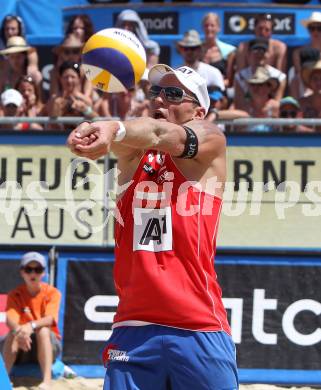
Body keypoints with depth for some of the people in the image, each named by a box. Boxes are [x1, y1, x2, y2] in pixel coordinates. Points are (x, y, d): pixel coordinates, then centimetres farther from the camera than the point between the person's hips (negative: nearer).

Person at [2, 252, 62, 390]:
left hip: (49, 344, -1)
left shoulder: (52, 293, -6)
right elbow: (10, 320, -22)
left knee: (43, 330, -33)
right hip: (21, 351, 1)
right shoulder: (15, 295, -3)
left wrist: (31, 326, -46)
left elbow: (49, 319, -24)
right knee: (13, 333, -29)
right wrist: (18, 330, -47)